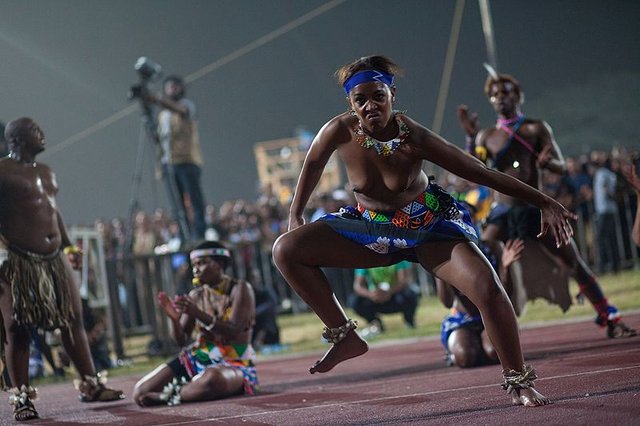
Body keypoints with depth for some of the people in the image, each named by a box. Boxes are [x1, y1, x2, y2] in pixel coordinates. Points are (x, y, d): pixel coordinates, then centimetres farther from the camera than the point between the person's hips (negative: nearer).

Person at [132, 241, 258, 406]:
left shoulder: (240, 289, -7)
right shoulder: (195, 296, 6)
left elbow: (234, 331, -20)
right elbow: (181, 340, 4)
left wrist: (198, 314, -31)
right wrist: (174, 318, -18)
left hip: (234, 364, -5)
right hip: (197, 360, 5)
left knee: (212, 378, -44)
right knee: (140, 392, -12)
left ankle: (165, 396, -20)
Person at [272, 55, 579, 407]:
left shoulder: (414, 138, -28)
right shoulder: (341, 131, -22)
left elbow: (481, 172, -24)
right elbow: (313, 163, 2)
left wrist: (543, 203, -24)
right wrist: (295, 215, 10)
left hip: (429, 227, -3)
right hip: (373, 230, 3)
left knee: (487, 287, -25)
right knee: (286, 250, -11)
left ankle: (518, 382, -7)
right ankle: (344, 336, 0)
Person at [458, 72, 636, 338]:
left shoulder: (537, 128, 5)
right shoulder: (487, 136, 7)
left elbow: (561, 166, -2)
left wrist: (547, 162, -26)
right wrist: (470, 138, -17)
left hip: (535, 209, 0)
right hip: (504, 212, 0)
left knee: (575, 263, -1)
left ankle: (610, 319, 7)